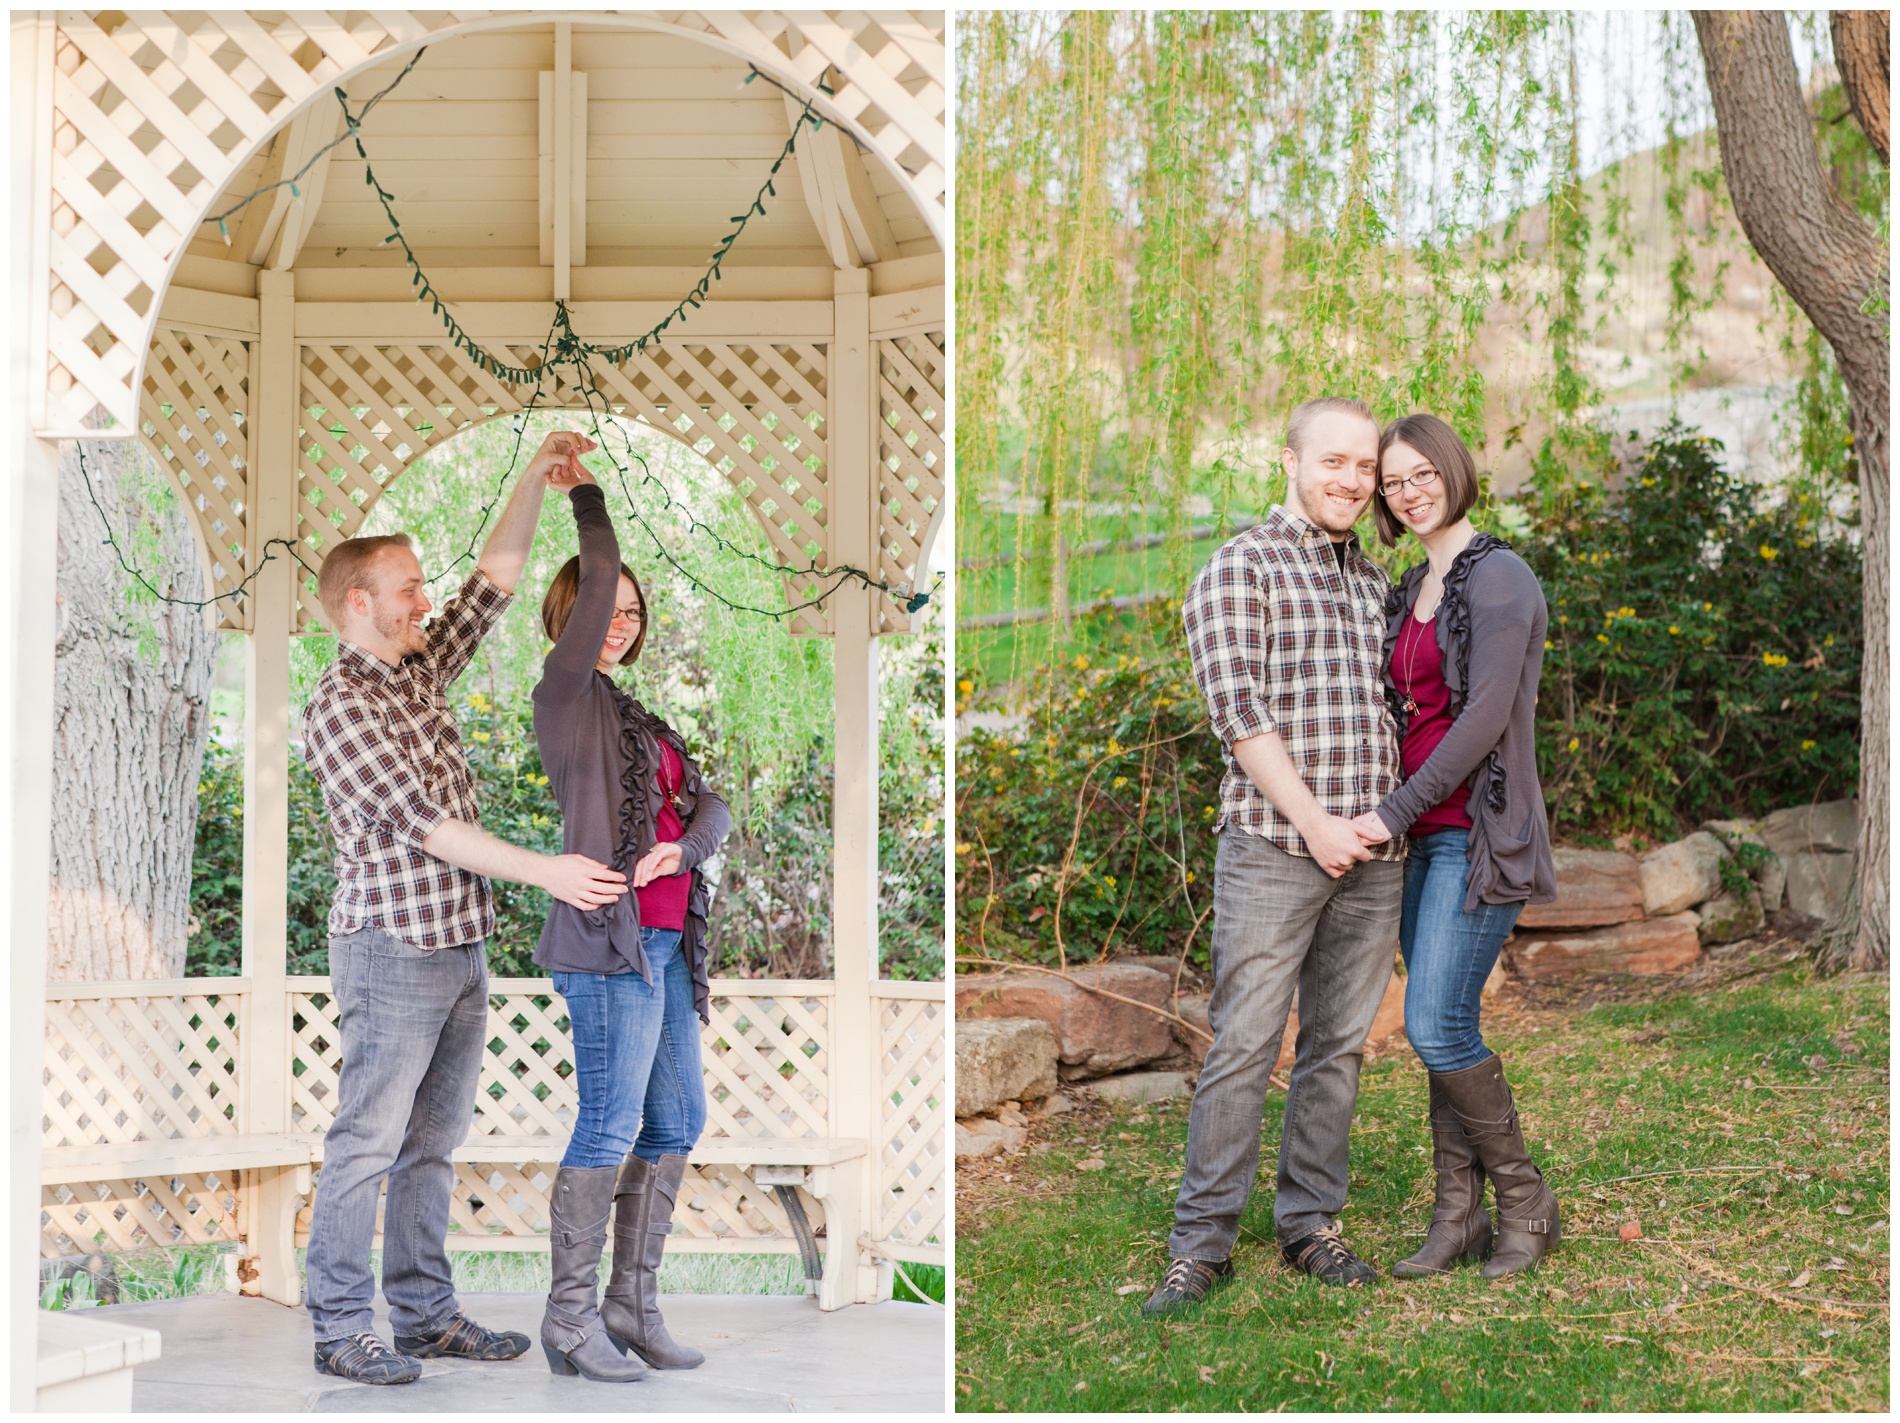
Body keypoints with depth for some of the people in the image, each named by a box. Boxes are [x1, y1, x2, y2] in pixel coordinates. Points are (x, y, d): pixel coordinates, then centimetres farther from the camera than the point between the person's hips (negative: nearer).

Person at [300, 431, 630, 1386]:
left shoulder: (421, 672, 13)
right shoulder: (339, 705, -12)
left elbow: (498, 576, 17)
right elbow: (420, 823, -18)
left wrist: (537, 475, 8)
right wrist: (542, 871, -20)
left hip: (460, 948, 8)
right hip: (393, 952, -8)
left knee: (433, 1145, 12)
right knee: (367, 1145, -4)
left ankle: (424, 1314, 19)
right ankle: (341, 1331, 1)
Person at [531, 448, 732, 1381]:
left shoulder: (642, 713, 22)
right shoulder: (566, 694, -1)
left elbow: (712, 804, 14)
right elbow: (596, 580, -12)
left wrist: (679, 850, -7)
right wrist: (585, 495, 0)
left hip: (667, 938, 8)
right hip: (610, 935, -8)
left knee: (677, 1121, 8)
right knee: (611, 1124, -10)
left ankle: (632, 1304, 14)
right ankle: (570, 1317, -5)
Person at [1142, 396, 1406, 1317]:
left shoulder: (1372, 582, 18)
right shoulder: (1240, 569, -3)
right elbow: (1237, 708, -12)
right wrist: (1313, 821, -16)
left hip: (1371, 853, 6)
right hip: (1272, 847, -6)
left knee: (1339, 1044, 8)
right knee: (1243, 1045, -6)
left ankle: (1311, 1225, 16)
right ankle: (1202, 1241, 0)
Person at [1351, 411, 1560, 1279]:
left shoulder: (1498, 579, -11)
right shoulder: (1414, 590, 16)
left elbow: (1485, 718, -18)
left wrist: (1396, 813, -17)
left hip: (1479, 833, -8)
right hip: (1425, 838, 8)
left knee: (1437, 1027, -12)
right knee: (1441, 1033, 7)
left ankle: (1525, 1200, 4)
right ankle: (1458, 1216, 13)